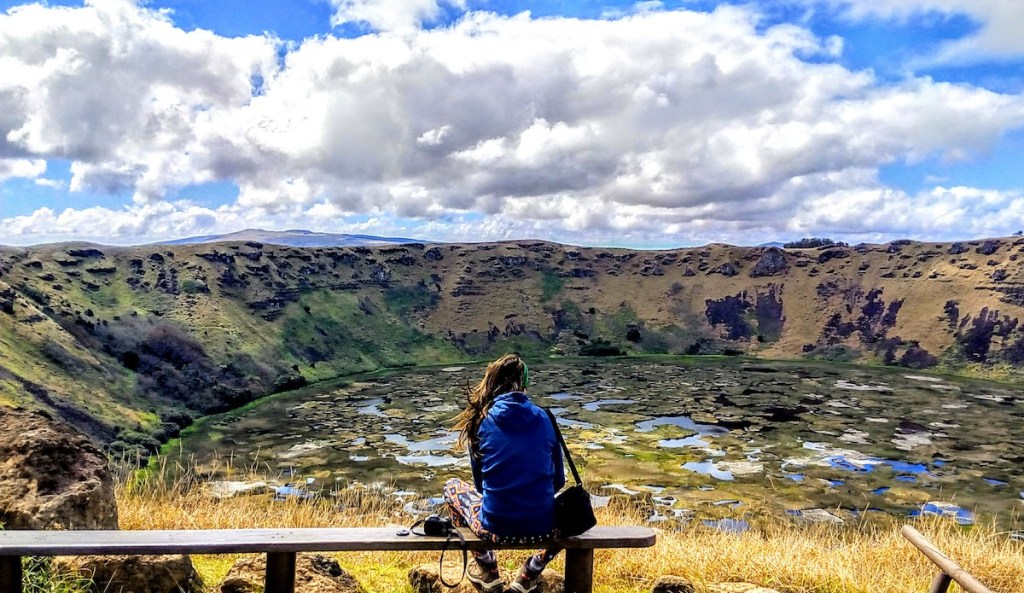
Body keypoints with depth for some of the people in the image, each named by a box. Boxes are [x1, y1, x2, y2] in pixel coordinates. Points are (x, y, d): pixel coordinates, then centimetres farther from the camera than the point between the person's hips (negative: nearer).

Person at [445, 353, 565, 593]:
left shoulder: (481, 420, 1)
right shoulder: (543, 418, 3)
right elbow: (558, 480, 10)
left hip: (495, 528, -1)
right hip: (542, 528, 1)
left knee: (452, 486, 27)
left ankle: (487, 570, 22)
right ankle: (530, 574, 20)